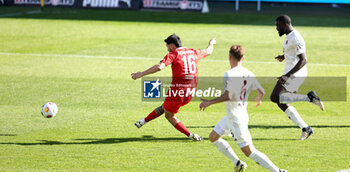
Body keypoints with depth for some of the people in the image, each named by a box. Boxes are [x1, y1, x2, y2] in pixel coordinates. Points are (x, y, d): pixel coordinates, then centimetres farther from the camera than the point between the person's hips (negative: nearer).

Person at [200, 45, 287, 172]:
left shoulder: (230, 74, -20)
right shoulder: (248, 74, 2)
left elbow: (227, 96, -28)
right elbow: (261, 92, 2)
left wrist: (209, 102, -16)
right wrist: (258, 99, 25)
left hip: (236, 119, -9)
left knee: (249, 151, -7)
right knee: (213, 137, 22)